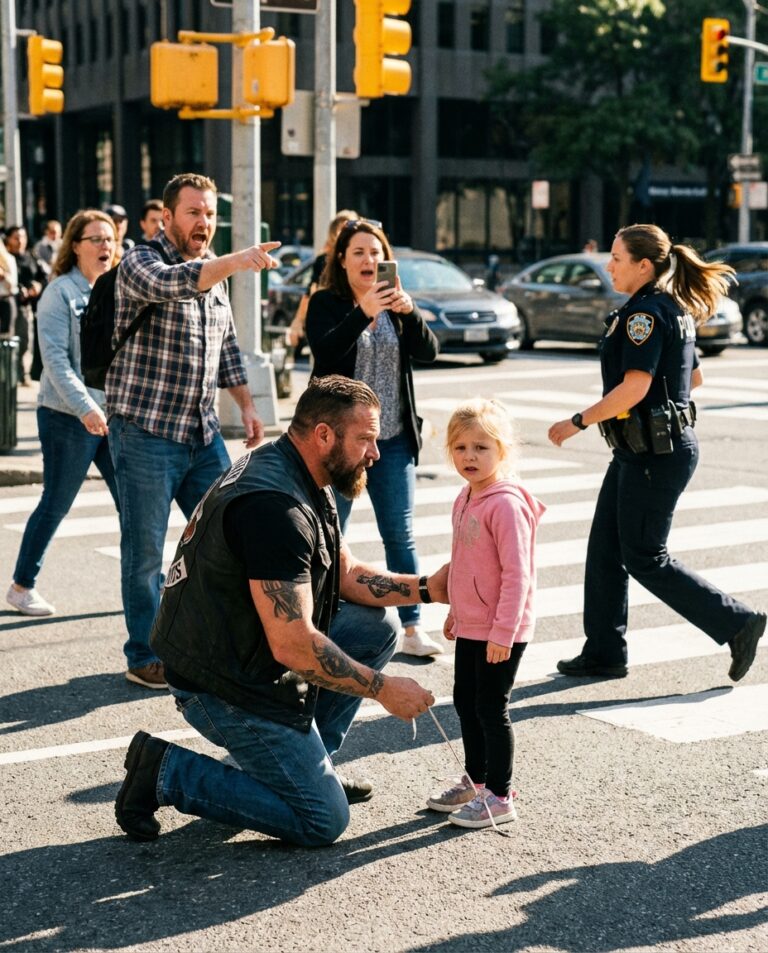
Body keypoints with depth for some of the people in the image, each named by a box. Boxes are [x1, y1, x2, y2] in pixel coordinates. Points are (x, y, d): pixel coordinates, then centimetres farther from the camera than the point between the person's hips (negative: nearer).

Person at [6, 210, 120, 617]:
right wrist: (84, 407, -24)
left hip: (116, 414, 6)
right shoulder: (61, 292, -9)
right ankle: (21, 586, 19)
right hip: (68, 417, -6)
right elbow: (55, 358, -16)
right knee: (55, 505, 3)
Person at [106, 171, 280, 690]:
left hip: (203, 432, 7)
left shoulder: (214, 272, 13)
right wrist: (237, 261, -46)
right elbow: (171, 284, -34)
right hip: (145, 432, -7)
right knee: (146, 551, 2)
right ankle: (146, 657, 14)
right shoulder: (140, 262, -10)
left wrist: (247, 405, 14)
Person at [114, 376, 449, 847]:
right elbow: (293, 646, -30)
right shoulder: (275, 507, -28)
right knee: (323, 821, -4)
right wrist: (383, 688, -20)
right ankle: (167, 772, -1)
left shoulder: (303, 482, 6)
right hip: (227, 688, -10)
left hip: (254, 657, 10)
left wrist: (425, 588, 0)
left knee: (377, 627, 9)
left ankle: (307, 760, 15)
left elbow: (345, 574, 15)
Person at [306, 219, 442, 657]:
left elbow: (429, 350, -4)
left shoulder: (395, 303, 10)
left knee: (401, 535, 5)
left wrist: (409, 312, -21)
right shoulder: (326, 303, -2)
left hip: (393, 440, 4)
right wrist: (364, 312, -33)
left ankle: (413, 628, 11)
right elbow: (325, 349, -21)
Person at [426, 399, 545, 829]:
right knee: (466, 702, 18)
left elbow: (517, 574, -23)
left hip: (500, 633, -9)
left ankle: (499, 797, 11)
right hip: (470, 627, 9)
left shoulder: (506, 504, -21)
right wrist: (455, 612, 23)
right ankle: (475, 782, 33)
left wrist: (502, 632, -24)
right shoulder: (466, 499, 8)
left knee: (491, 709, -1)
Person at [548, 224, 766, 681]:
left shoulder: (645, 313, -18)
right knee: (605, 548, 11)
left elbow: (634, 387, -25)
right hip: (639, 450, 10)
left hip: (655, 454, -10)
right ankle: (604, 652, 18)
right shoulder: (675, 311, 13)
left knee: (645, 559, -2)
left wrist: (577, 422, -18)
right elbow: (694, 377, 21)